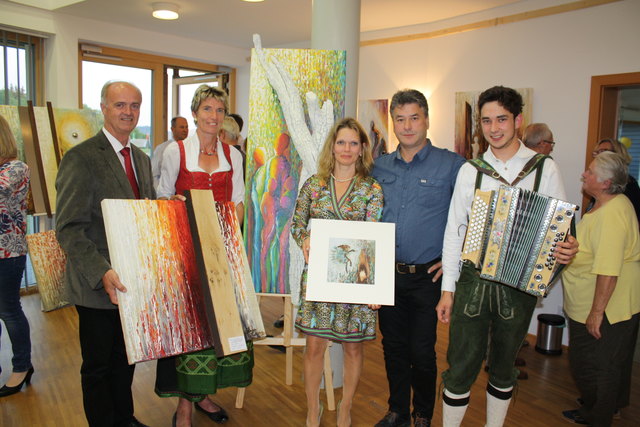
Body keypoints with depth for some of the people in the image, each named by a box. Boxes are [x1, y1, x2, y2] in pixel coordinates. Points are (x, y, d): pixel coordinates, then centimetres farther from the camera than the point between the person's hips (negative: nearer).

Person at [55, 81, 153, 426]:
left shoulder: (142, 159, 10)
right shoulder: (81, 158, -14)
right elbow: (68, 229, -18)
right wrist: (103, 273, -27)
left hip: (134, 282, 7)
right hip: (98, 287, -7)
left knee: (127, 359, 21)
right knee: (98, 366, 12)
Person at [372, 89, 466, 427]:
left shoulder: (451, 165, -8)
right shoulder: (380, 166, 6)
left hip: (427, 276, -4)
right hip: (387, 273, 4)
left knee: (422, 351, 7)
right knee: (393, 347, 15)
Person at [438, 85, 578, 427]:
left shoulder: (544, 168, 0)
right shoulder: (470, 170, 3)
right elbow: (454, 230, 3)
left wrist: (566, 250, -20)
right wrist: (447, 289, 1)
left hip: (519, 286, 0)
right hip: (473, 282, 0)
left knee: (503, 368, 16)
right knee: (461, 367, 3)